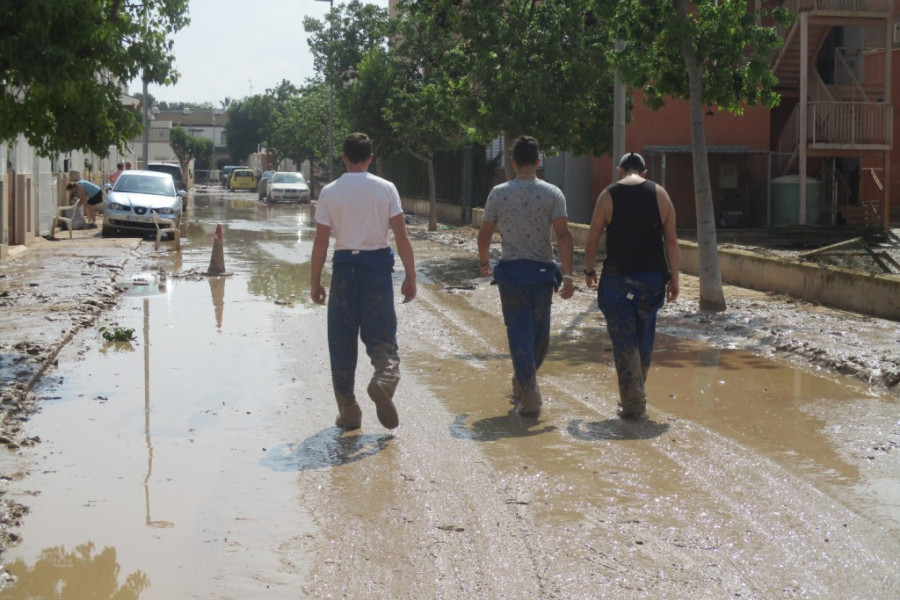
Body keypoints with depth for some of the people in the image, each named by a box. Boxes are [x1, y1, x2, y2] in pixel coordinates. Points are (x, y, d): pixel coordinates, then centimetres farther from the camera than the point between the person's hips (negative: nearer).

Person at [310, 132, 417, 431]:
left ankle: (348, 412, 11)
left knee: (342, 341, 8)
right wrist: (410, 277, 4)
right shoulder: (386, 189, 1)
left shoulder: (329, 192, 1)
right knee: (381, 335, 7)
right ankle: (386, 376, -25)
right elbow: (402, 236, -2)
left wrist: (315, 282, 8)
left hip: (344, 265, 0)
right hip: (378, 264, 0)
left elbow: (320, 242, 1)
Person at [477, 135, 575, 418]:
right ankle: (523, 384, 28)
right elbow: (563, 235, -10)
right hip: (542, 270, 0)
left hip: (510, 270, 0)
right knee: (540, 334, 16)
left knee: (519, 333, 0)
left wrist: (483, 260, 25)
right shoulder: (552, 193, -2)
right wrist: (567, 275, -10)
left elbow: (485, 233, 7)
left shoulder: (498, 193, 0)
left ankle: (529, 395, -9)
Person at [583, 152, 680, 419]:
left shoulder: (608, 195, -1)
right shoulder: (660, 194, 4)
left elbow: (593, 238, -2)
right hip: (652, 277, 3)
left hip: (618, 278, -2)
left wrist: (589, 270, 12)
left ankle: (632, 404, -1)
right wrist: (673, 278, 5)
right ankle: (636, 394, 29)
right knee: (644, 339, 17)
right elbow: (671, 240, 1)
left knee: (624, 341, 2)